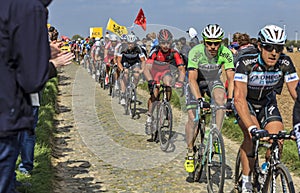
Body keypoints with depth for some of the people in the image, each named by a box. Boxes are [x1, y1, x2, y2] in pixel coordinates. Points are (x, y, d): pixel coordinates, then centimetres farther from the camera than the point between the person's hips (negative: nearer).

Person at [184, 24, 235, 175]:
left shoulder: (226, 53, -25)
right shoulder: (196, 52, -31)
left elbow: (231, 78, -26)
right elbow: (192, 78, -37)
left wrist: (230, 99, -40)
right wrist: (199, 99, -50)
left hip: (214, 81, 2)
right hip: (197, 82, -2)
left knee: (220, 96, -33)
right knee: (192, 117, -15)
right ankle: (190, 153, 2)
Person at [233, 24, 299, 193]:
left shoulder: (285, 63, -23)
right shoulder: (246, 63, -33)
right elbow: (239, 98, -41)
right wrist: (252, 128, -54)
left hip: (267, 103, 3)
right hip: (246, 102, -3)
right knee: (253, 135, -29)